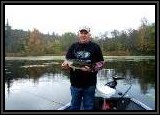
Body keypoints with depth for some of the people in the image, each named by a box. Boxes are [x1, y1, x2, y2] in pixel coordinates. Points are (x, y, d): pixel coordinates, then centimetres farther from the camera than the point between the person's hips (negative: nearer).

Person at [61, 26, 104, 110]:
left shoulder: (95, 47, 0)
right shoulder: (73, 46, 7)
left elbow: (101, 63, -1)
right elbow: (67, 60, 9)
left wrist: (91, 69, -18)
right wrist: (65, 64, -14)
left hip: (89, 84, -2)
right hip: (75, 83, 2)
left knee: (88, 107, 11)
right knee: (74, 107, 17)